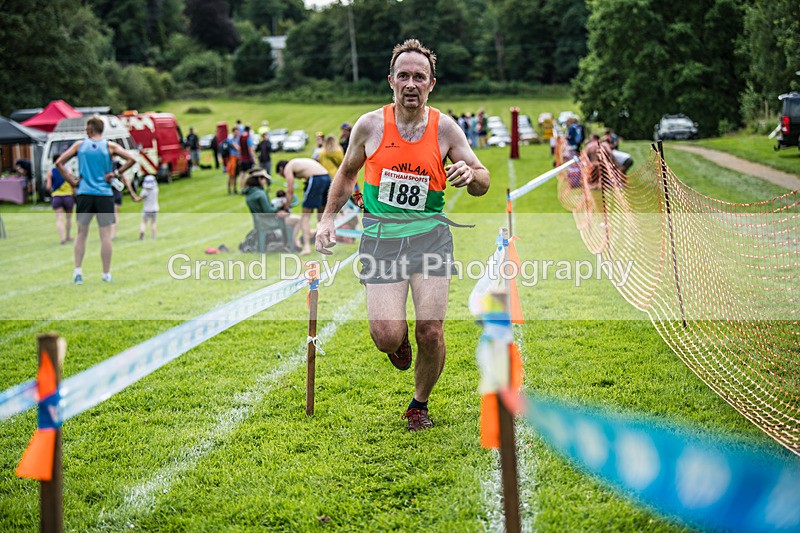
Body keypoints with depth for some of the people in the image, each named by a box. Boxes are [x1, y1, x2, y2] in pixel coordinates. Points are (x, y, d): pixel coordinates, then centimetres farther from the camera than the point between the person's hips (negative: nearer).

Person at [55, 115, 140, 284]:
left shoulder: (79, 145, 5)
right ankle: (106, 275, 5)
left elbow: (59, 163, 2)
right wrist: (115, 174, -4)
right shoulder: (110, 146, 1)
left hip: (84, 194, 1)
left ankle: (77, 270, 2)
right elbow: (131, 159, -9)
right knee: (106, 235, 3)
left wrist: (72, 181, 4)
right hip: (104, 195, -1)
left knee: (81, 234, 11)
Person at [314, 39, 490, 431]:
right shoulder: (370, 125, 0)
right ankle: (400, 339, 27)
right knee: (387, 337, -14)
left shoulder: (444, 128, 0)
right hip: (381, 234, 0)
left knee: (431, 333, -7)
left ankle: (419, 404, 21)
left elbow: (482, 182, 7)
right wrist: (329, 218, 10)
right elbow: (347, 172, 18)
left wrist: (469, 174, -16)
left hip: (430, 233, 0)